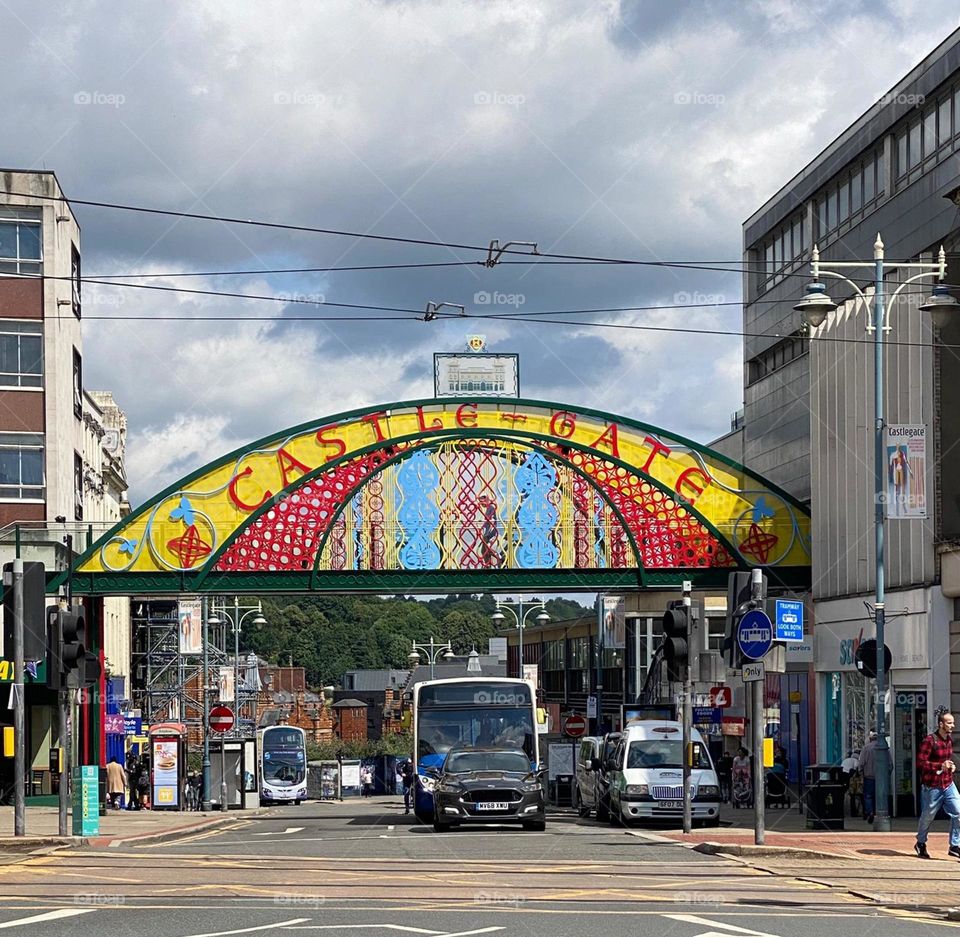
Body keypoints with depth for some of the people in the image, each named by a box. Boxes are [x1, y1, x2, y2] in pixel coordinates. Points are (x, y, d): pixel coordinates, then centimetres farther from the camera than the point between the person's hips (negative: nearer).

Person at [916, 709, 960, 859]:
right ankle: (921, 844, 29)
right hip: (932, 786, -6)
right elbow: (920, 762, -20)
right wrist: (941, 766, -24)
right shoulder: (929, 741, -17)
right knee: (928, 816, 8)